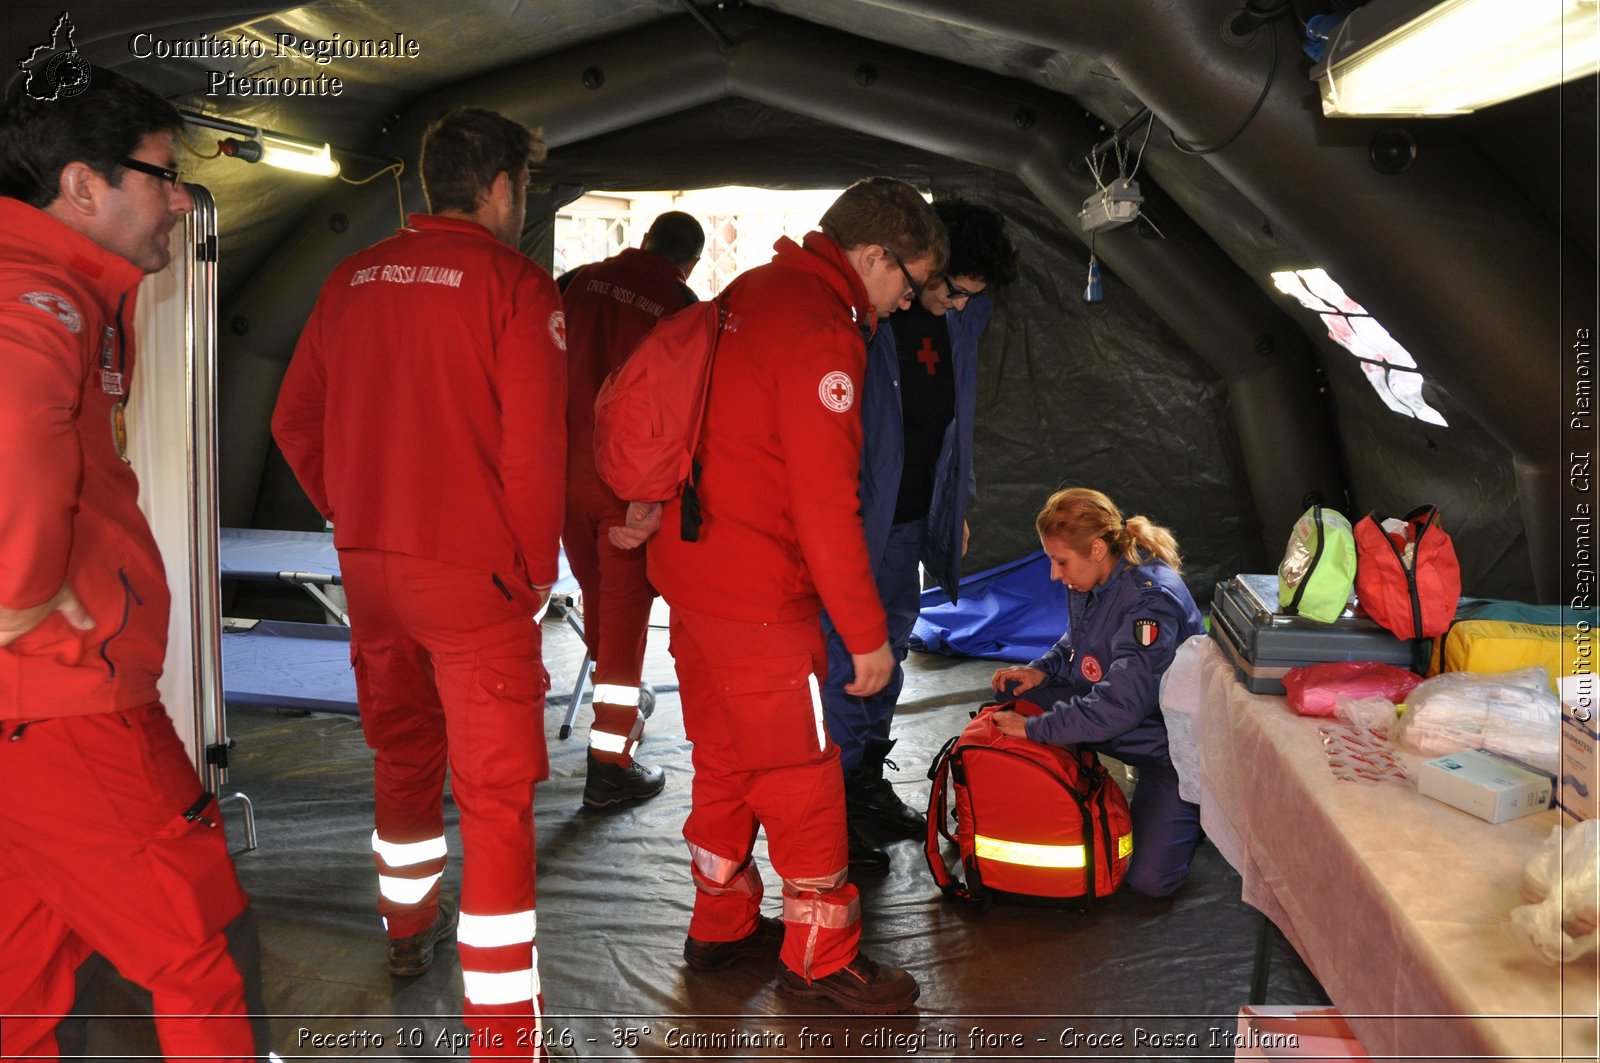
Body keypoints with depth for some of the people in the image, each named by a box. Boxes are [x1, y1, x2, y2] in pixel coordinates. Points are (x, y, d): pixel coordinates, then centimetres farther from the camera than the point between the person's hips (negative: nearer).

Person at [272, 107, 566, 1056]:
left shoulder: (355, 279, 7)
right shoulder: (514, 282, -11)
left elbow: (297, 422, 10)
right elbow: (534, 446, -17)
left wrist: (356, 516, 17)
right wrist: (538, 568, -5)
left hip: (369, 564, 7)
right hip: (475, 572, -6)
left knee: (403, 753, 24)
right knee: (497, 792, -1)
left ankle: (410, 928, 46)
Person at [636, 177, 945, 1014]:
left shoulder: (748, 294, 11)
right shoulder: (823, 333, -19)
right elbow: (825, 503, -22)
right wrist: (867, 632, -15)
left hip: (687, 568, 9)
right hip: (756, 596, -9)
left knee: (725, 758, 20)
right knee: (802, 773, 4)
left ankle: (722, 925, 34)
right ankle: (820, 956, 18)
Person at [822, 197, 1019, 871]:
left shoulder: (964, 320, 6)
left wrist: (956, 508, 20)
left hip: (913, 519, 7)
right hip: (855, 519, -7)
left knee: (891, 650, 16)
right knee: (848, 658, -1)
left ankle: (870, 785, 31)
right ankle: (842, 807, 12)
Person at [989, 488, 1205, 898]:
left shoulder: (1151, 600, -32)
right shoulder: (1088, 580, -7)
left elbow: (1119, 706, -36)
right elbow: (1077, 643, 14)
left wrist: (1035, 728, -31)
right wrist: (1043, 668, -6)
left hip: (1168, 738, -8)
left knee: (1149, 879, -13)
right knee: (1014, 692, -8)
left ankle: (1194, 802, 14)